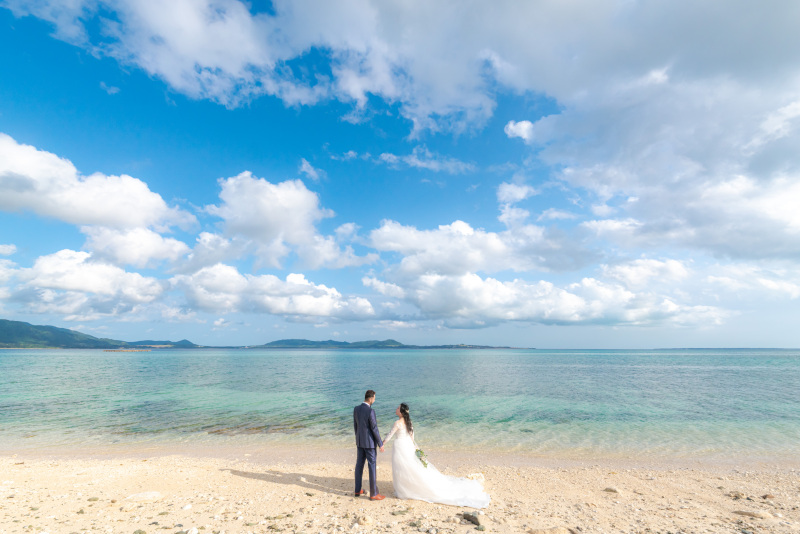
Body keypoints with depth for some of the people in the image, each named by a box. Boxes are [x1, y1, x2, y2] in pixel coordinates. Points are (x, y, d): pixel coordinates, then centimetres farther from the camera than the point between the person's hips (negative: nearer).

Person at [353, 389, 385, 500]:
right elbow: (375, 429, -22)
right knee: (372, 467, 3)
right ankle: (373, 494, 10)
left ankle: (358, 490, 28)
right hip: (370, 442, -7)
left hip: (360, 441, 8)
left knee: (359, 465, 17)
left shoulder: (356, 409, -2)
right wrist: (381, 444, -11)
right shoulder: (370, 411, -26)